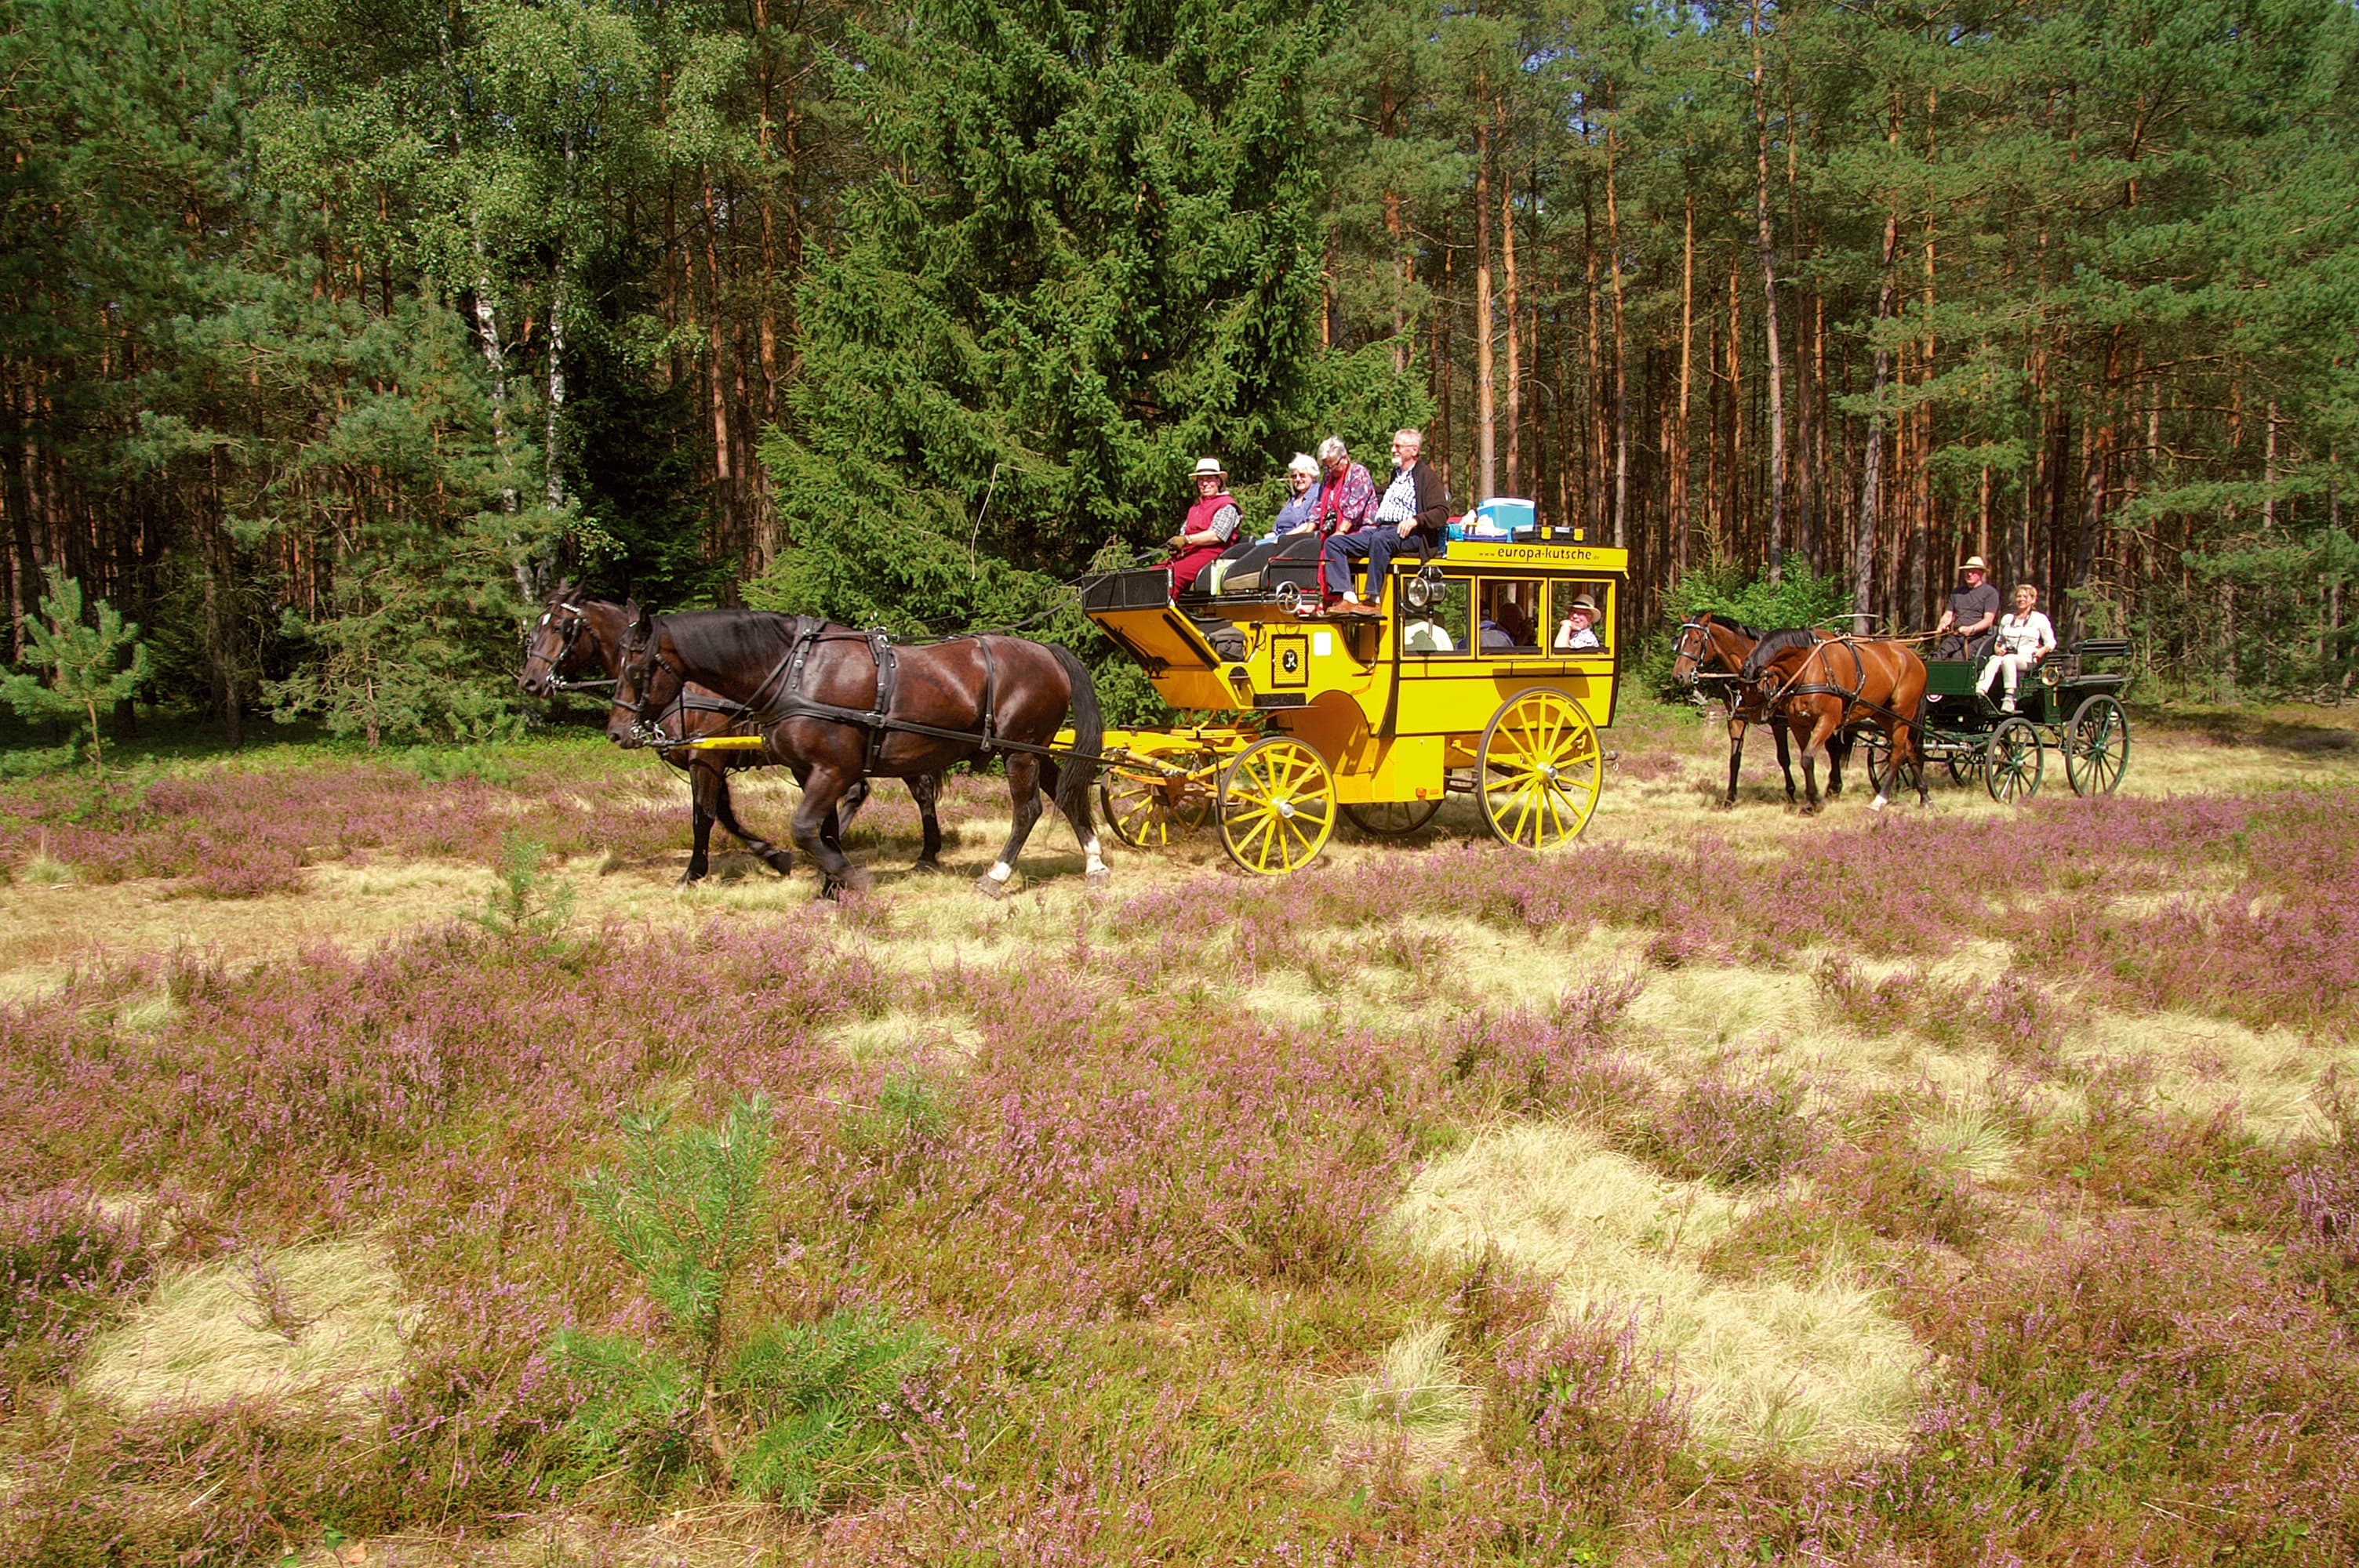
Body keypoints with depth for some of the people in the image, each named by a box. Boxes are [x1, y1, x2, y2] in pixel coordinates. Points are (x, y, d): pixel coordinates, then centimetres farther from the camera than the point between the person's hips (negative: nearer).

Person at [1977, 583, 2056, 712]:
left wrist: (2042, 651, -11)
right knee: (1994, 661, -35)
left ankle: (2010, 699, -50)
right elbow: (1999, 641, 28)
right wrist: (1998, 649, 5)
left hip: (2028, 659, -3)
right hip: (2006, 656, 3)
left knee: (2008, 659, -39)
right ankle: (1978, 694, -58)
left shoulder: (2040, 619, 13)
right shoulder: (2007, 619, 26)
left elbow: (2051, 643, 10)